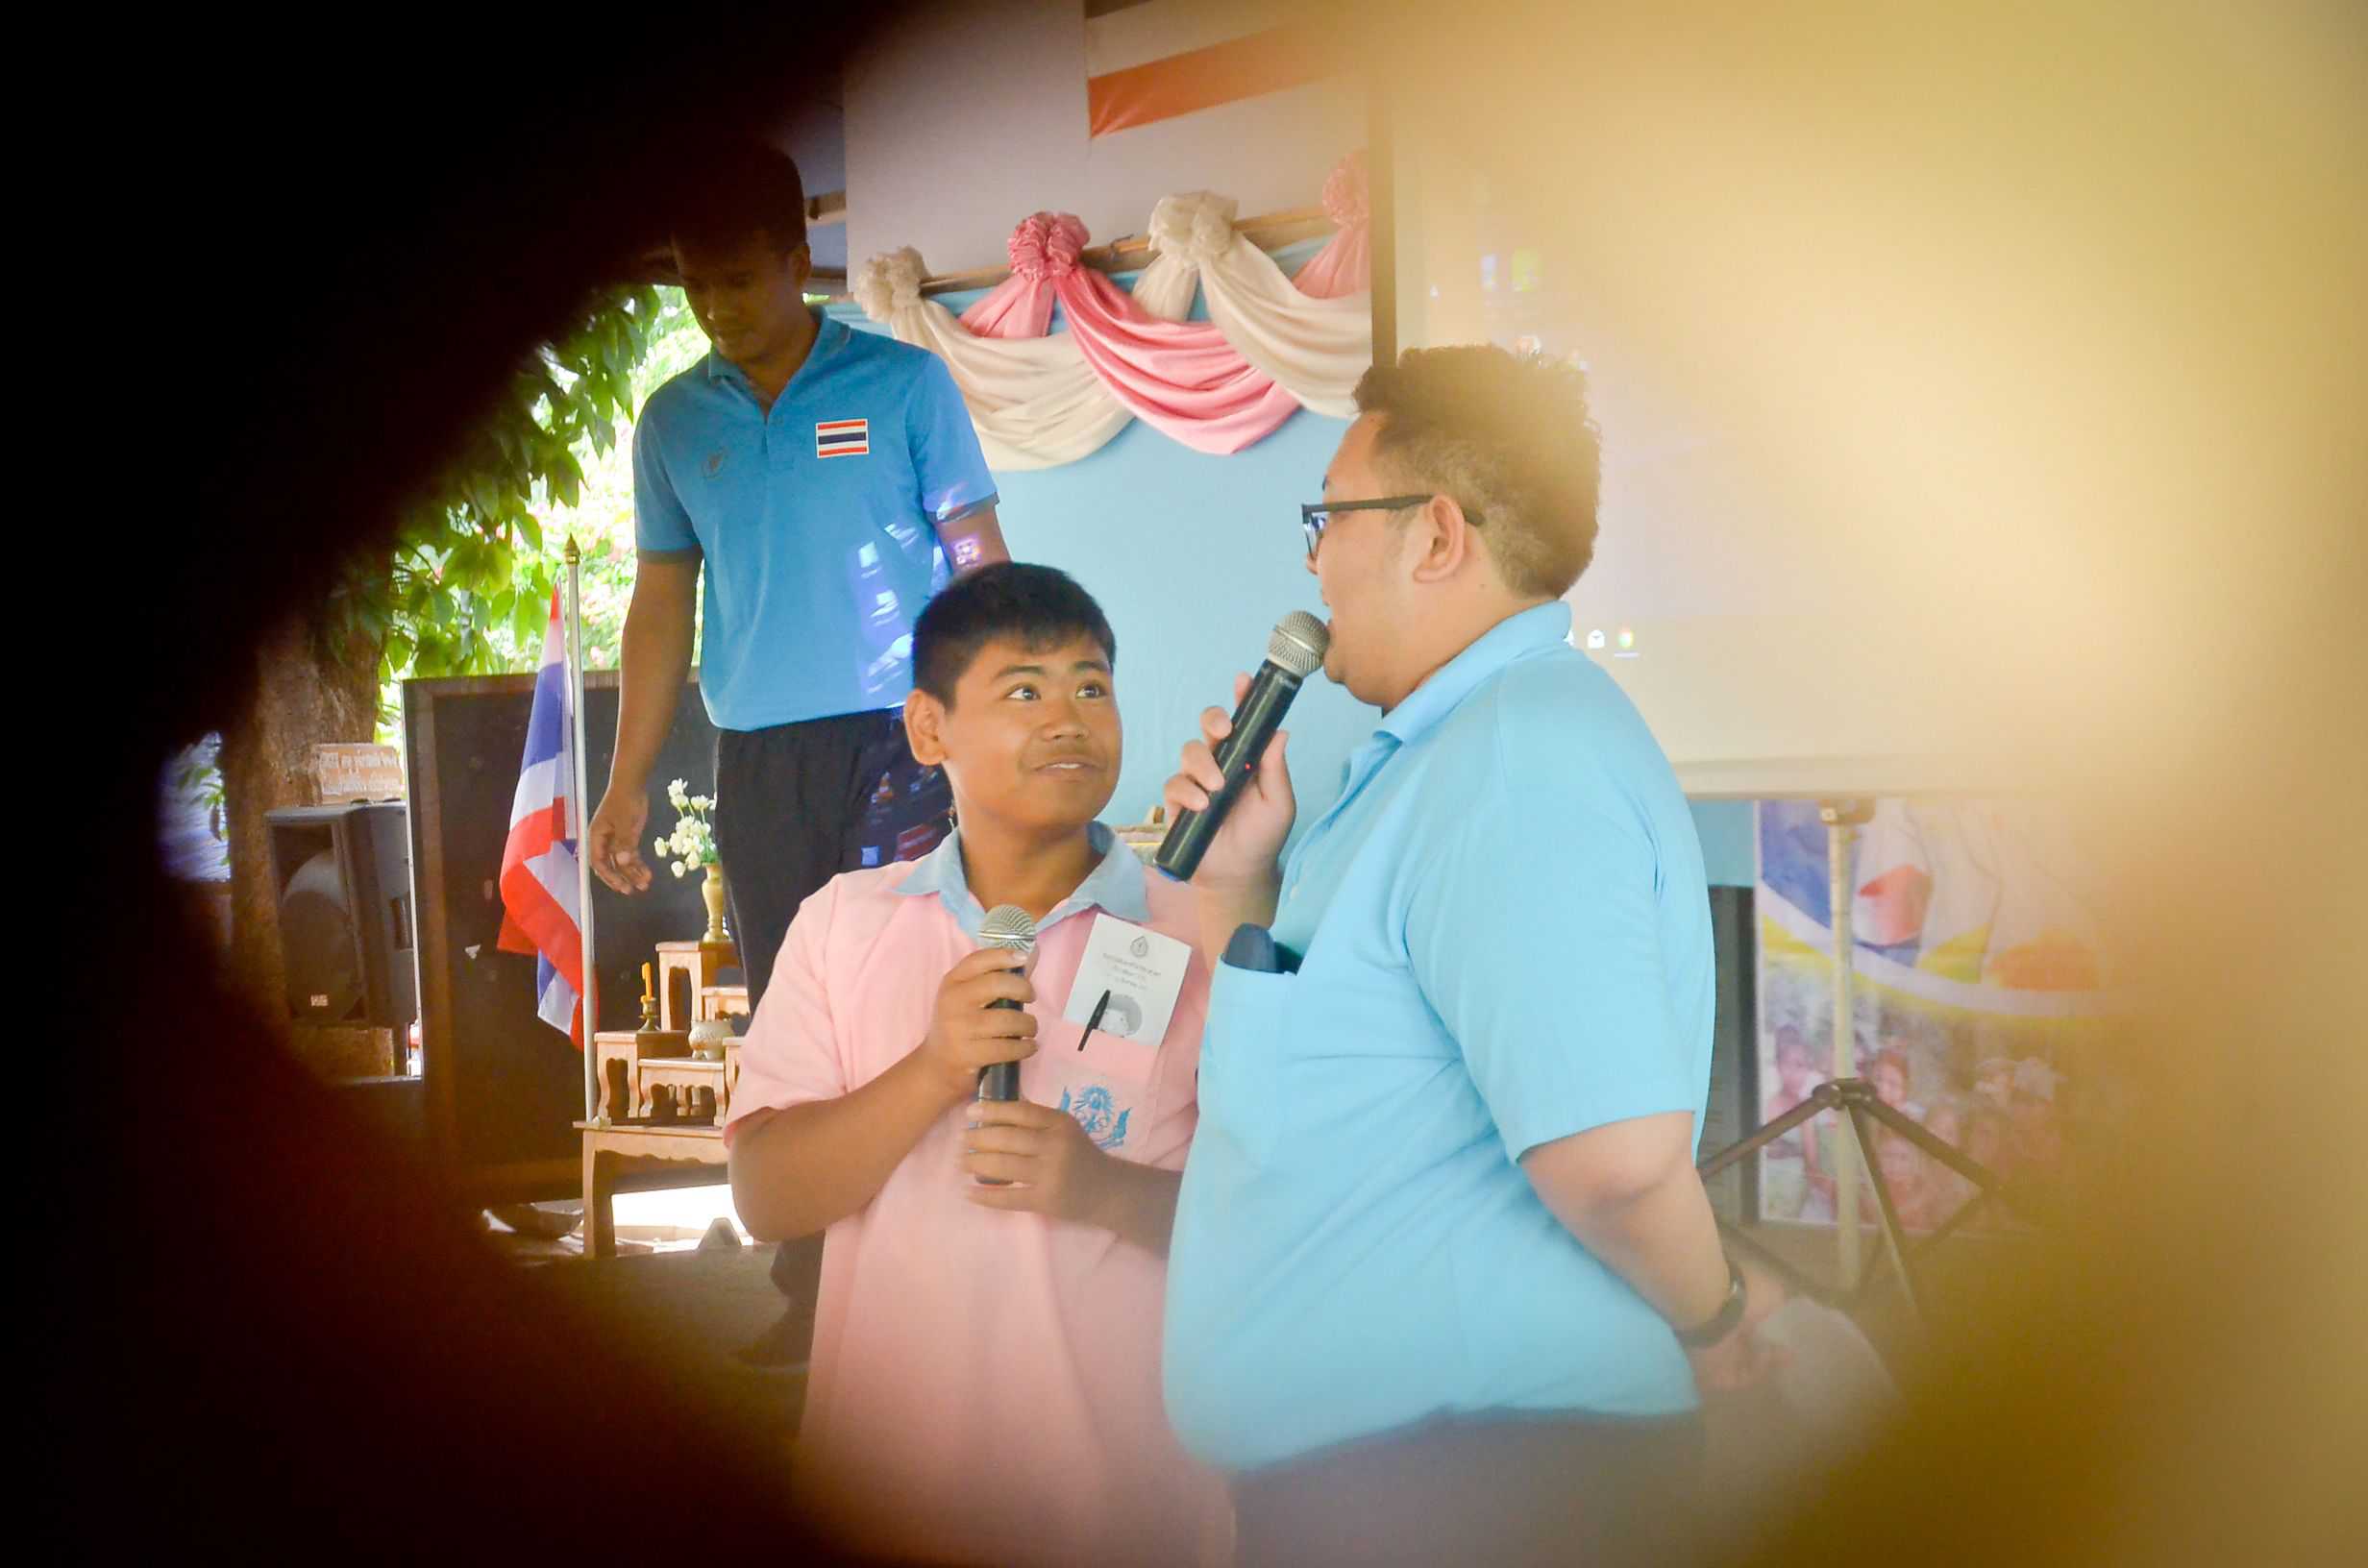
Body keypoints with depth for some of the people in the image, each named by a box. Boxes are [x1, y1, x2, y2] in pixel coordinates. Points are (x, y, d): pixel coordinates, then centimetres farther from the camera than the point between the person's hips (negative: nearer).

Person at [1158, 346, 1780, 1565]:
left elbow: (1614, 1148, -32)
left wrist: (1711, 1320, -14)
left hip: (1467, 1466, -10)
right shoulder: (1428, 757, 13)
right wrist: (1235, 885, 2)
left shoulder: (1518, 761, -21)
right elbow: (1300, 1076, 17)